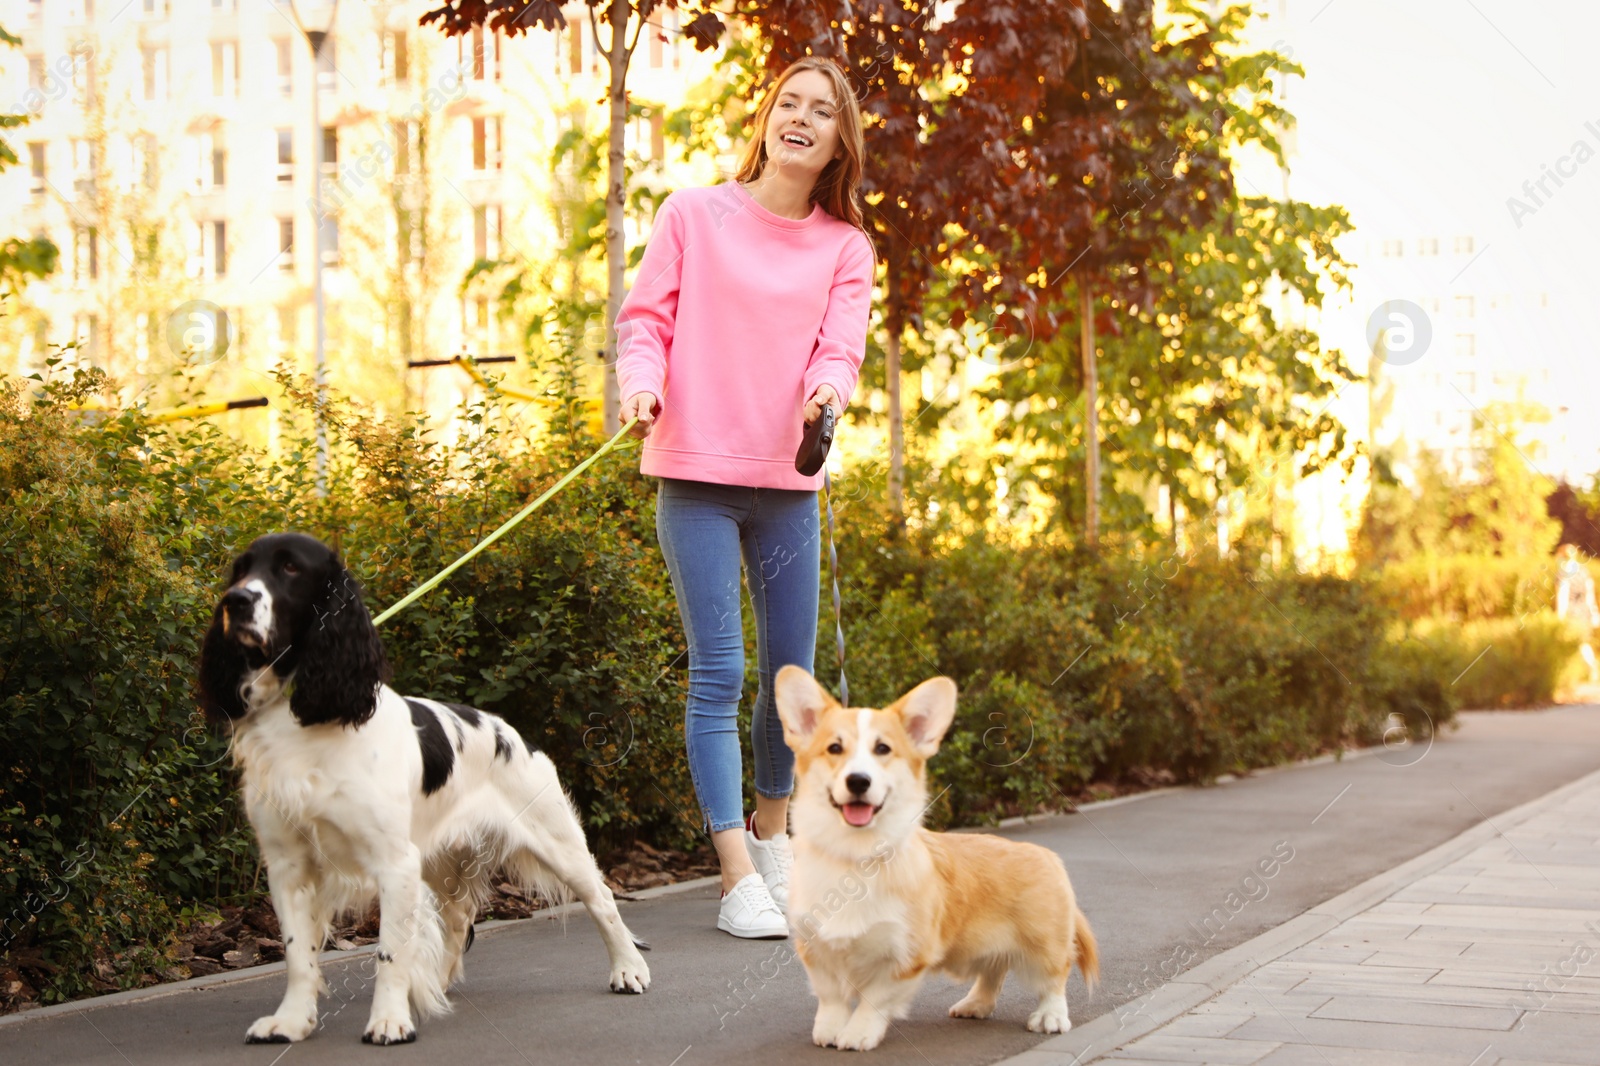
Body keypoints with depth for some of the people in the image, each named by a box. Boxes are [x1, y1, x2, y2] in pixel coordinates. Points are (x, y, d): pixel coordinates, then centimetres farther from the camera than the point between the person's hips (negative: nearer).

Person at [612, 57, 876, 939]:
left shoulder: (845, 248, 9)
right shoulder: (693, 214, 4)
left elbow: (840, 346, -2)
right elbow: (645, 317, 2)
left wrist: (828, 388, -25)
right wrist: (642, 383, -18)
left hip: (788, 483, 3)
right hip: (695, 473, -3)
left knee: (791, 673, 10)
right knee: (718, 673, -6)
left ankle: (771, 823, 34)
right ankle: (737, 876, -3)